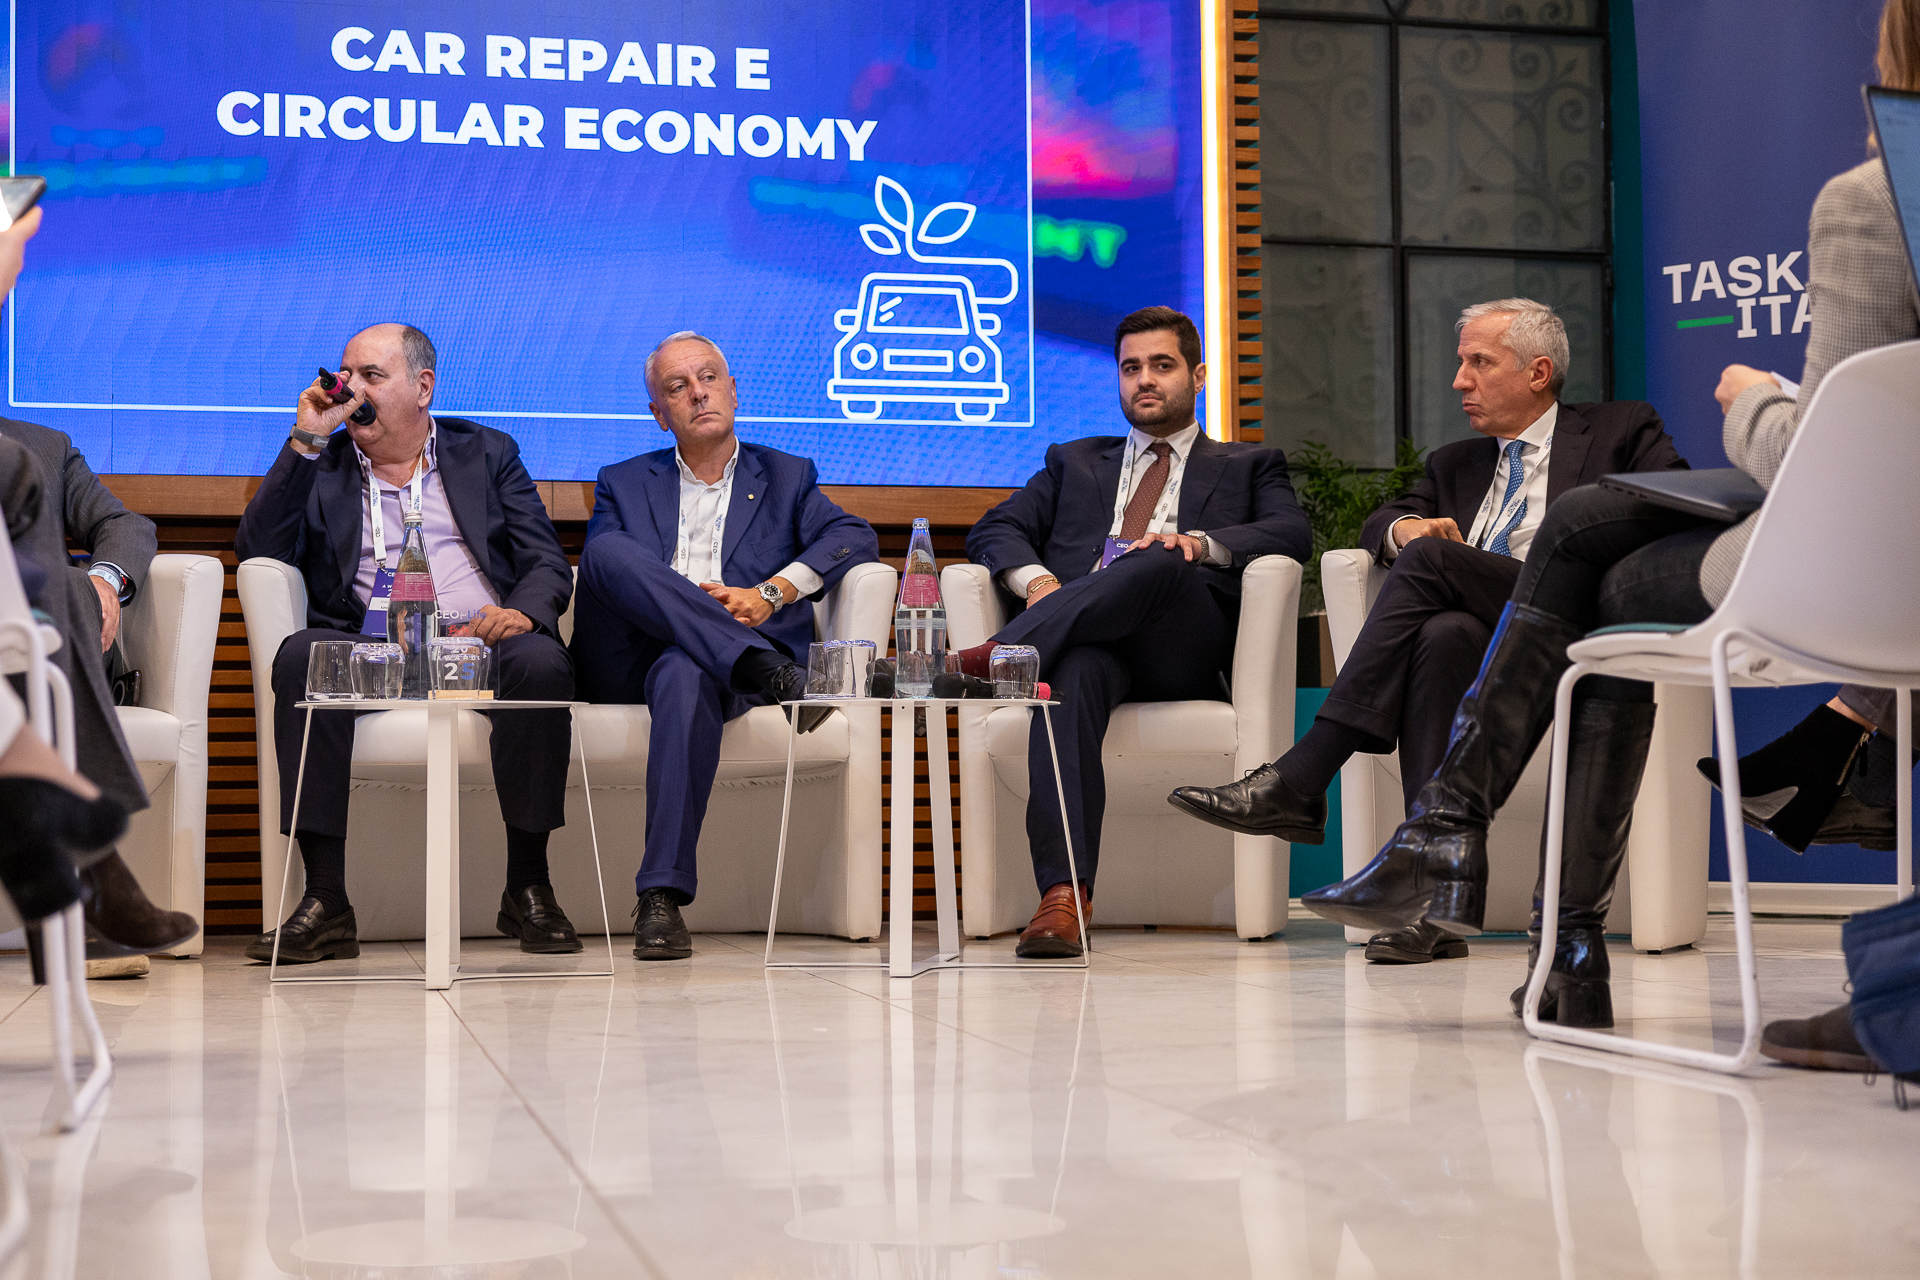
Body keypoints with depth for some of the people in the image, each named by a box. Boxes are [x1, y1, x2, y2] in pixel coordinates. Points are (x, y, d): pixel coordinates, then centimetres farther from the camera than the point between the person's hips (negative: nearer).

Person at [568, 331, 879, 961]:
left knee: (684, 674, -40)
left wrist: (771, 593, -10)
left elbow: (854, 537, 6)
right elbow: (594, 571, 9)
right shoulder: (623, 484, 26)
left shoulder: (786, 477, 24)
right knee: (609, 552, -29)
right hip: (628, 665, 1)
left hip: (710, 663, -1)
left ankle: (662, 895, -43)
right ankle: (769, 671, -39)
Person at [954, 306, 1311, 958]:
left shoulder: (1248, 465, 29)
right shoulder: (1073, 462, 35)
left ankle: (999, 654, -47)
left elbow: (1293, 532, 7)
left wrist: (1201, 544, -13)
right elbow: (994, 530, 21)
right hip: (1091, 638, 1)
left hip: (1186, 647, -1)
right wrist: (1035, 577, -4)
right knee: (1074, 672, -38)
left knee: (1158, 565, -36)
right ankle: (1063, 895, -49)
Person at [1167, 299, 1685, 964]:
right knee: (1443, 636, -35)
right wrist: (1406, 527, -4)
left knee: (1428, 560, -28)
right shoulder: (1456, 463, 33)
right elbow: (1382, 521, 23)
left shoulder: (1623, 430, 18)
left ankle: (1300, 780, -33)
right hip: (1482, 634, 4)